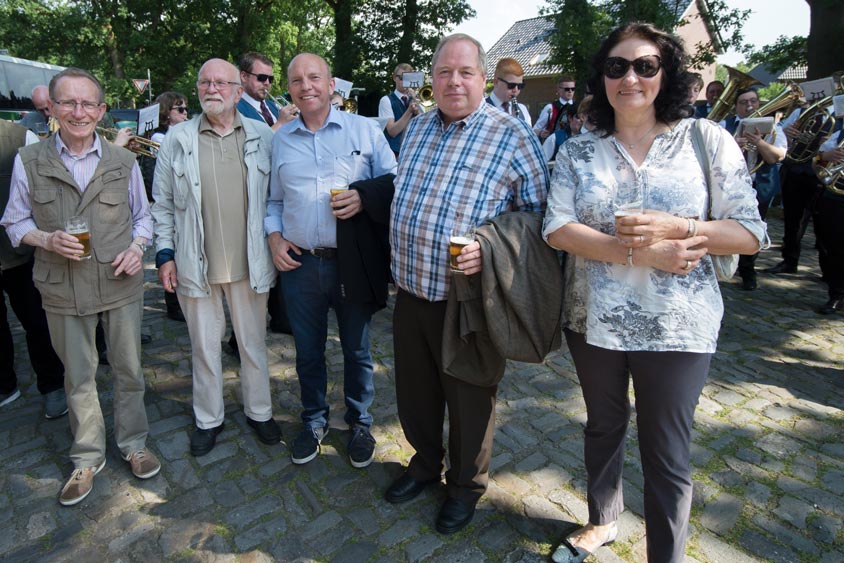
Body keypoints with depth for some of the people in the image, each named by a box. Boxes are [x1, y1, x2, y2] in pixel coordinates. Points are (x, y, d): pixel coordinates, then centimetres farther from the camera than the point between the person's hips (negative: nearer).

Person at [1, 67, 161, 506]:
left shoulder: (123, 161, 1)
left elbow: (142, 216, 10)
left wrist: (137, 247, -10)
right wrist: (47, 239, -15)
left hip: (121, 283, 0)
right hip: (63, 289, 0)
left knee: (128, 369, 11)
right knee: (78, 376, 13)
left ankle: (133, 443, 32)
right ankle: (87, 457, 31)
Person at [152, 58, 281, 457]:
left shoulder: (262, 136, 2)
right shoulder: (177, 139, 2)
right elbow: (163, 204, 5)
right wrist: (165, 253, 0)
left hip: (250, 263, 0)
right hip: (196, 265, 1)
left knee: (254, 342, 13)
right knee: (204, 346, 14)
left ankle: (259, 411, 32)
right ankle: (208, 419, 32)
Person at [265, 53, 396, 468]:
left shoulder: (363, 130, 2)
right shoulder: (279, 140, 10)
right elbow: (272, 201, 16)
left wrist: (366, 198, -18)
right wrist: (274, 237, 0)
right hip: (299, 264, 3)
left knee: (357, 350, 12)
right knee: (307, 351, 15)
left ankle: (360, 423, 33)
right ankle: (314, 421, 37)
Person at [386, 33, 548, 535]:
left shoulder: (513, 136, -10)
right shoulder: (419, 128, 10)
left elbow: (537, 213, -9)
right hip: (411, 290, 6)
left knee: (469, 399, 13)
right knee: (414, 390, 20)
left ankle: (466, 485, 38)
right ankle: (426, 462, 47)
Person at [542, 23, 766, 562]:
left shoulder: (707, 139, -3)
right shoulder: (578, 150, 1)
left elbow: (751, 232, -5)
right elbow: (556, 227, -10)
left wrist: (674, 227, -22)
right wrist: (637, 252, -20)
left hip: (676, 328, -2)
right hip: (593, 320, 2)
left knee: (667, 455, 9)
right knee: (603, 428, 21)